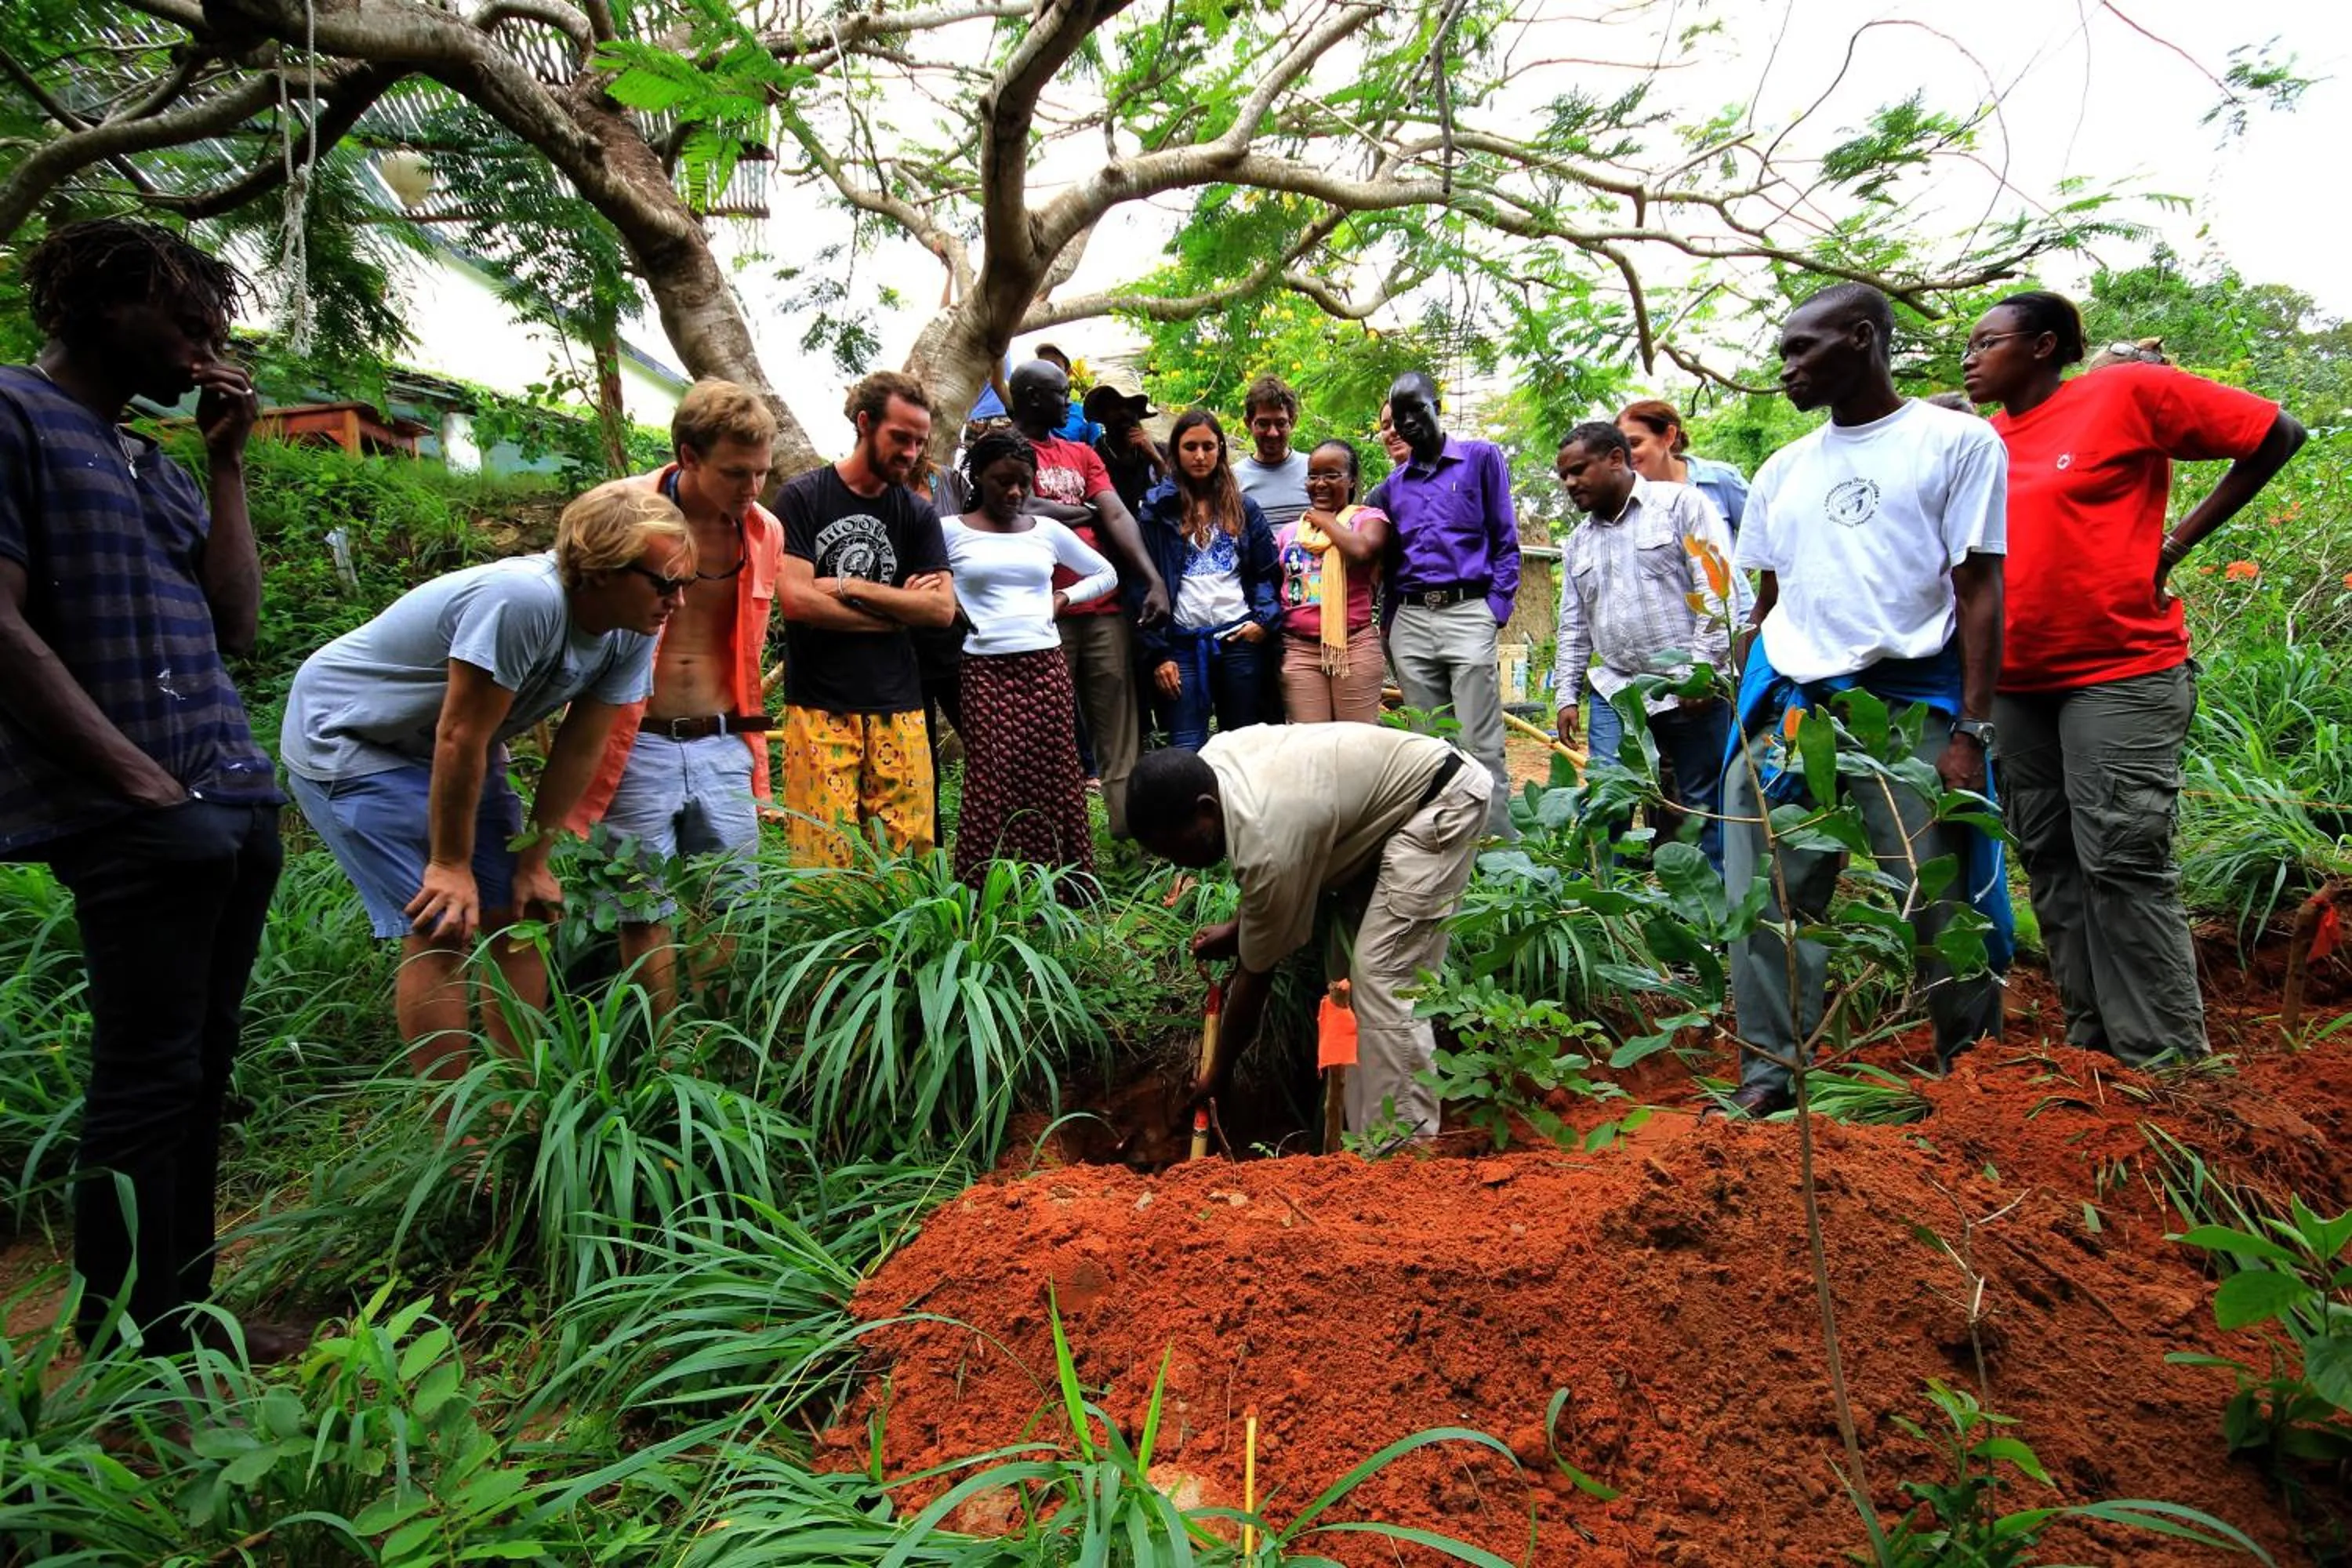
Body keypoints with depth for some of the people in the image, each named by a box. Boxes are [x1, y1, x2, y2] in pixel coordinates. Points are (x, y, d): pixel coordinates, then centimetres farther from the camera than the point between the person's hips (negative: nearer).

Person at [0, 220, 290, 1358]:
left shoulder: (156, 464, 20)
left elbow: (237, 625, 12)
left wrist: (226, 463, 9)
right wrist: (146, 785, -13)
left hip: (235, 810, 8)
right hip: (136, 825, -8)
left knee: (200, 1075, 12)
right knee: (147, 1084, -4)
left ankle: (181, 1317, 23)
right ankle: (127, 1351, 9)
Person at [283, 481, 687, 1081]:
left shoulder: (631, 632, -12)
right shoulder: (523, 601, -36)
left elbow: (579, 750, -6)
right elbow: (460, 738, -31)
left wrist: (532, 863, -3)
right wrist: (450, 865, -21)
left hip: (450, 751, 8)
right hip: (346, 736, -8)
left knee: (521, 914, 5)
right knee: (442, 930, -13)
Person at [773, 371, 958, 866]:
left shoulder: (918, 514, 12)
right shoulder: (802, 497, 2)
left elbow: (943, 608, 1)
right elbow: (796, 599, -9)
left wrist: (851, 588, -7)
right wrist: (897, 610, -2)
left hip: (899, 709, 3)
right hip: (819, 709, -3)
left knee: (908, 856, 1)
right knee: (823, 865, -6)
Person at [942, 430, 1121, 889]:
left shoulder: (1048, 531, 11)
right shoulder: (951, 531, 3)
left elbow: (1106, 574, 21)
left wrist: (1064, 598, 9)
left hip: (1046, 666, 3)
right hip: (985, 670, -3)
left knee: (1055, 779, 2)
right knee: (992, 784, -6)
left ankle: (1069, 891, 10)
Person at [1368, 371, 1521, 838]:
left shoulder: (1481, 457, 7)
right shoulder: (1391, 486, 18)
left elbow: (1505, 539, 4)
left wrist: (1497, 607, -6)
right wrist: (1390, 626, 12)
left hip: (1468, 612, -4)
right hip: (1410, 620, 4)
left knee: (1480, 745, -8)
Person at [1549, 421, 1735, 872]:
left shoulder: (1681, 504, 0)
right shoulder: (1578, 543, 17)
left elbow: (1717, 588, -7)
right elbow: (1573, 627, 21)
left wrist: (1703, 669, -13)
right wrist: (1567, 696, 14)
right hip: (1616, 694, 5)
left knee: (1706, 808, 2)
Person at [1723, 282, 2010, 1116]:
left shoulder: (1958, 442, 3)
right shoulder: (1782, 470, 17)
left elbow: (1979, 593, -2)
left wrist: (1972, 732, -10)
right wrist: (1746, 722, 9)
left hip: (1910, 704, -4)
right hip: (1789, 705, 4)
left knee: (1941, 900, -1)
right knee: (1769, 903, 0)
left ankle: (1973, 1062, 22)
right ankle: (1771, 1069, 11)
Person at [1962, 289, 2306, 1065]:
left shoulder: (2127, 391, -2)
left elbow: (2275, 435, 1)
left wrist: (2176, 542, -4)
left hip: (2120, 673, -6)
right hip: (2015, 684, 6)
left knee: (2124, 863, -8)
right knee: (2050, 863, 8)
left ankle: (2167, 1060, 1)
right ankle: (2092, 1042, 18)